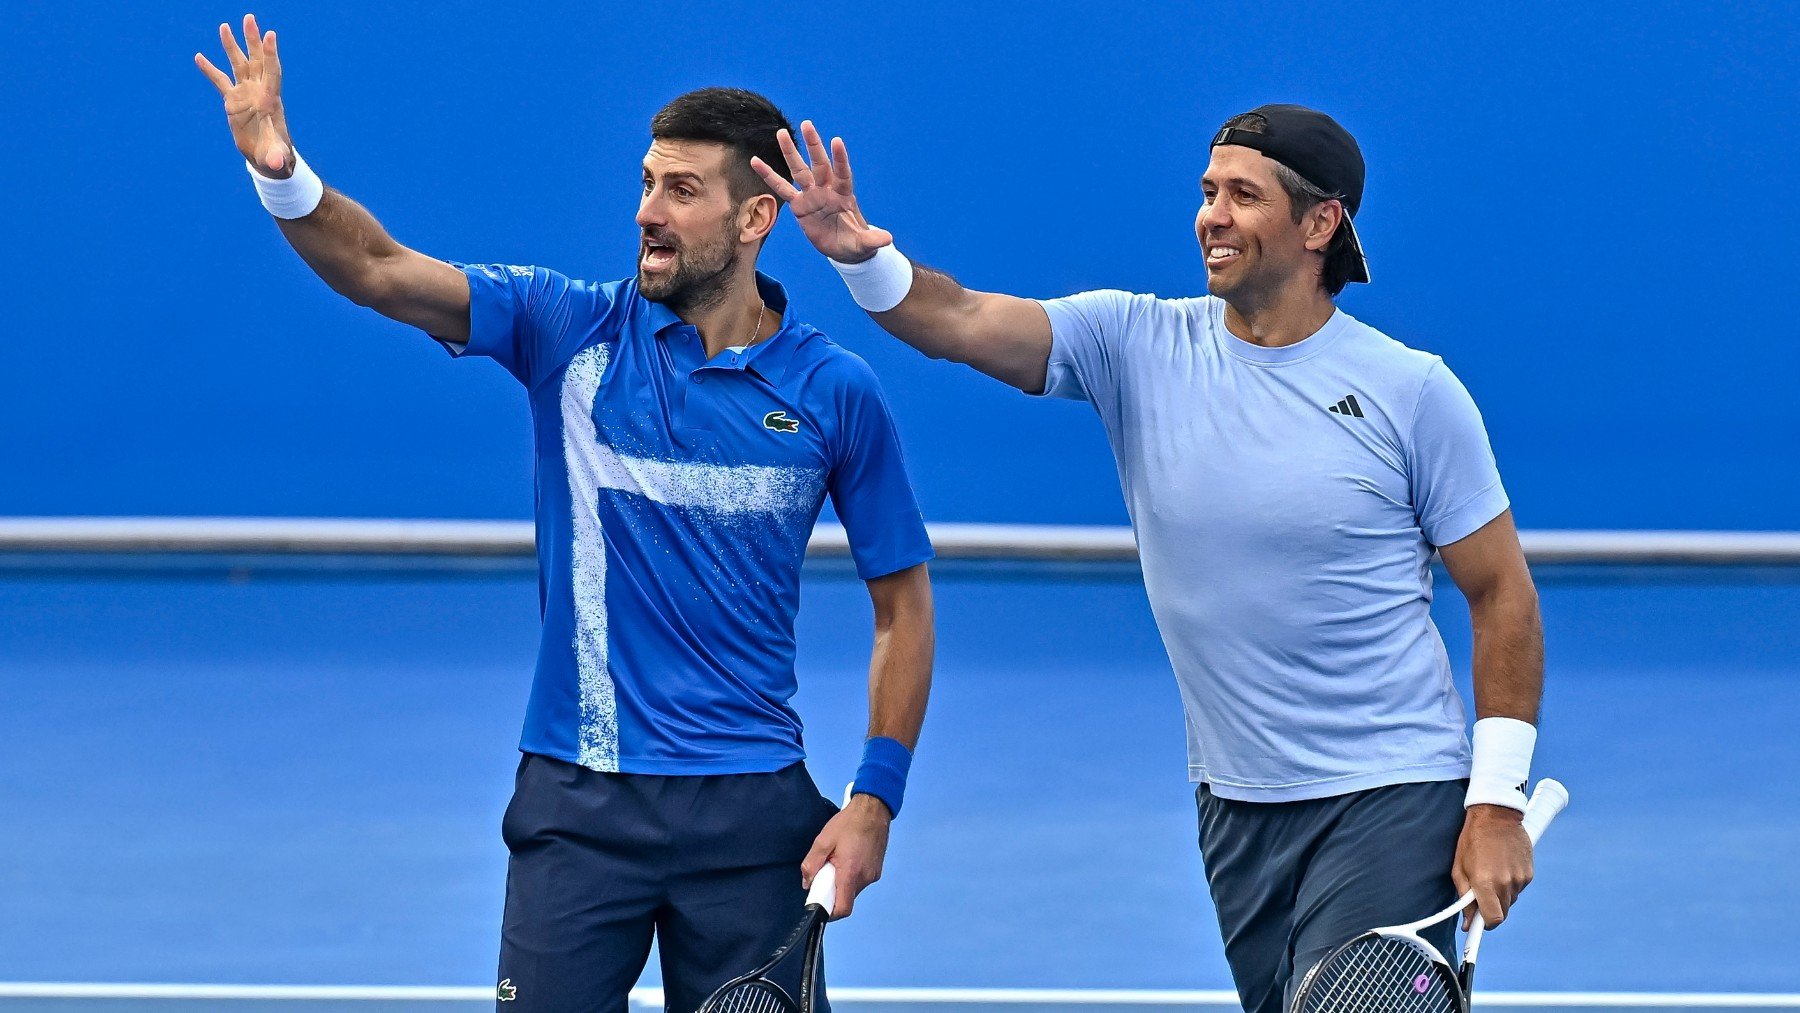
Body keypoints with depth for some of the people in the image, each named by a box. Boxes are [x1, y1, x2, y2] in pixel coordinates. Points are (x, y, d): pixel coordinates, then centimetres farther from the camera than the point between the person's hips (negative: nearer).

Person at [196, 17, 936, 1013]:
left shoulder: (833, 394, -2)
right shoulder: (571, 331, 0)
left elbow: (903, 603, 5)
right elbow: (380, 270, -12)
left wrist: (875, 799, -3)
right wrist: (283, 173, -31)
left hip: (749, 816, 0)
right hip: (577, 803, 0)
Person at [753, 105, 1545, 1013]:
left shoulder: (1413, 391, -7)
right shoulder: (1137, 346, -1)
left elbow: (1501, 592, -2)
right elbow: (962, 323, -14)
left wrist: (1497, 802, -7)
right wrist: (861, 257, -36)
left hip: (1391, 801, -4)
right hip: (1235, 803, 4)